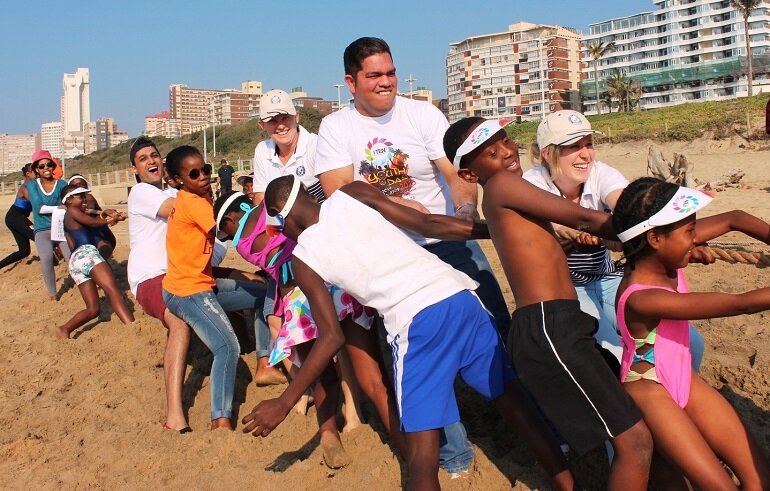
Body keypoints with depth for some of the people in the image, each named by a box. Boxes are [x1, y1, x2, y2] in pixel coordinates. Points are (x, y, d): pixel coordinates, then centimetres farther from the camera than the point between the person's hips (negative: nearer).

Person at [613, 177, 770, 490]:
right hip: (649, 390, -8)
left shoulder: (663, 255, -11)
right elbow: (742, 304, -32)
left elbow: (734, 220, 2)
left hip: (684, 381, 8)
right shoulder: (641, 299, -32)